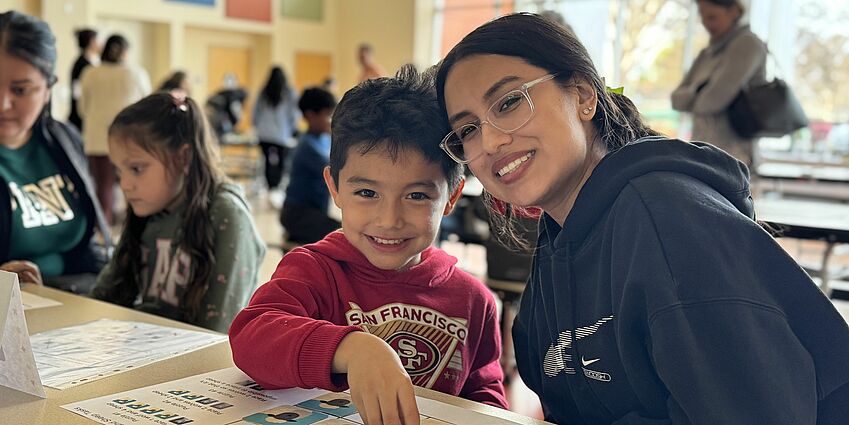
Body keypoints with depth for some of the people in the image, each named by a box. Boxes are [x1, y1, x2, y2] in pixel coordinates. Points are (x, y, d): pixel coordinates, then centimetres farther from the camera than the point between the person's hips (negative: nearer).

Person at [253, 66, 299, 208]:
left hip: (264, 134, 3)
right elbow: (294, 114, -3)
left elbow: (255, 113, 10)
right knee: (281, 163, 1)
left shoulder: (263, 94, 5)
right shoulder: (289, 94, -5)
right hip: (282, 134, -3)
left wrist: (258, 127, 24)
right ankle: (275, 188, -16)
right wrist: (293, 129, 14)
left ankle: (271, 189, 11)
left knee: (269, 162, 9)